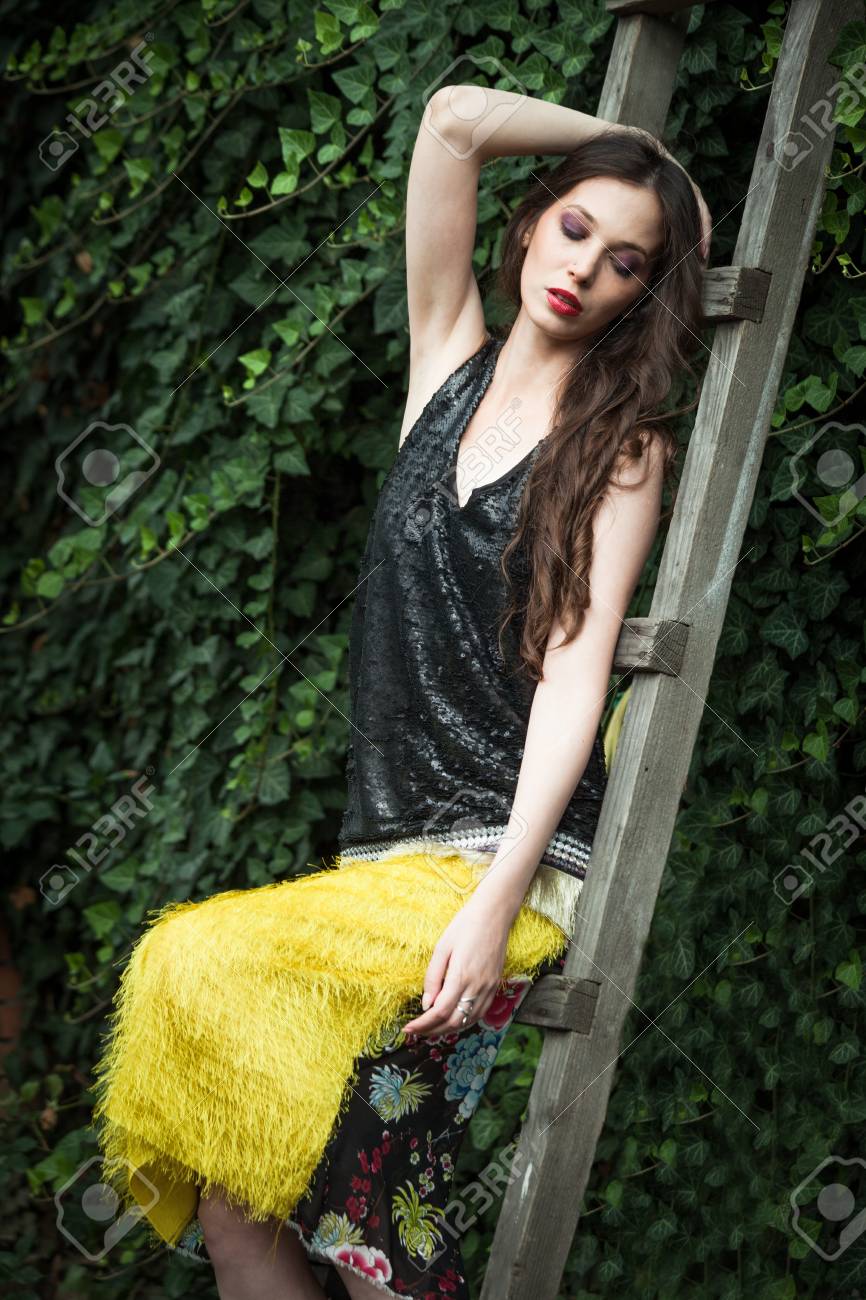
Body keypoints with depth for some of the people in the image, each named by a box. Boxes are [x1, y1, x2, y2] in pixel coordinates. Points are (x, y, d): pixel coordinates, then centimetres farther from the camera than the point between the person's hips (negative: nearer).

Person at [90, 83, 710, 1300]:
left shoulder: (624, 446, 3)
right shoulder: (450, 367, 16)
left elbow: (574, 670, -9)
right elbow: (457, 118, 11)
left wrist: (497, 900, -19)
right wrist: (641, 150, 19)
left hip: (510, 863, -5)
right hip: (384, 857, 5)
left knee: (208, 977, -27)